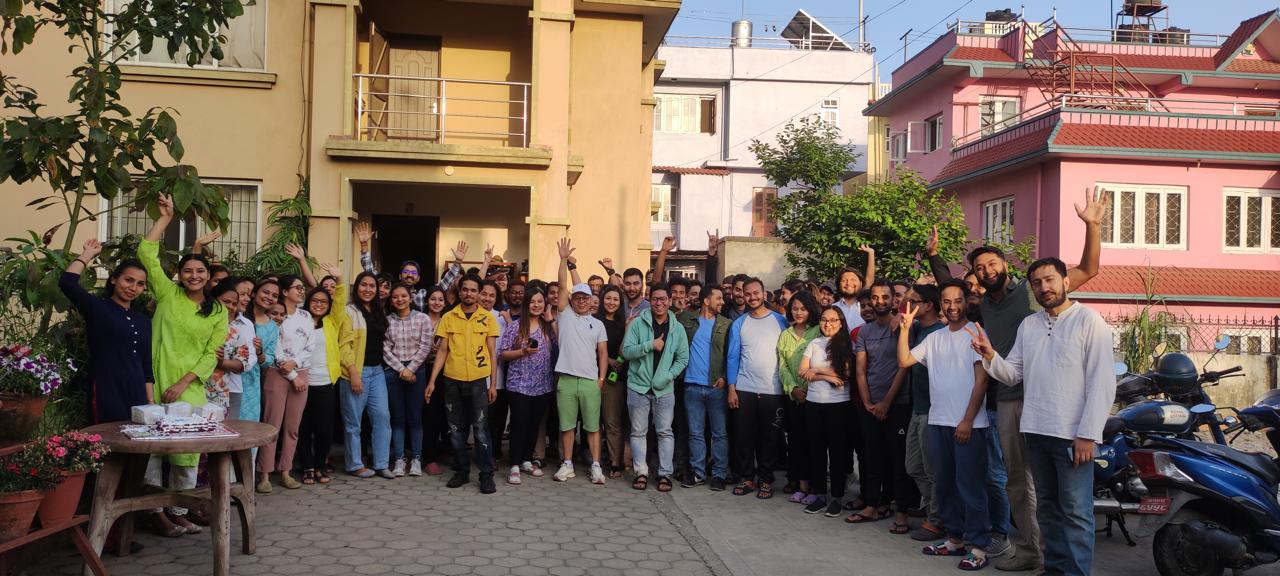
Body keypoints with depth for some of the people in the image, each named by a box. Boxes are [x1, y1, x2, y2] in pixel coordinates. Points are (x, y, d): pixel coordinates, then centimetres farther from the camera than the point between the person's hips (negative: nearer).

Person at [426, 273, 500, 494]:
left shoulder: (488, 318, 2)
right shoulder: (448, 318, 5)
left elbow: (492, 352, 3)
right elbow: (442, 351, 6)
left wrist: (493, 383, -2)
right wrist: (432, 381, 1)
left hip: (478, 380, -2)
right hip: (452, 380, 2)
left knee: (480, 428, -3)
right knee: (456, 429, 10)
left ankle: (486, 475, 4)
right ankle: (461, 471, 22)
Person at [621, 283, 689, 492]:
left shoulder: (677, 329, 2)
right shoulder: (638, 324, -4)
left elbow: (683, 358, 4)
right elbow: (626, 351, -10)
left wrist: (668, 376, -9)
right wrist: (650, 345, -20)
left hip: (664, 389, 1)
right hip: (638, 386, -1)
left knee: (665, 432, 5)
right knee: (638, 432, 6)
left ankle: (665, 474, 13)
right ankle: (641, 472, 15)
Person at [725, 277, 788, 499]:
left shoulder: (779, 320, 1)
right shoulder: (739, 324, 5)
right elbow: (733, 357, 4)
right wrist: (731, 388, -3)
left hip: (772, 390, -1)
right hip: (744, 389, 1)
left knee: (769, 437, 5)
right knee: (743, 436, 5)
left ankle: (765, 480, 17)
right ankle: (747, 478, 17)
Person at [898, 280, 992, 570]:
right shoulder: (934, 337, 12)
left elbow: (981, 380, -9)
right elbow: (903, 361, 7)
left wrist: (967, 420, -13)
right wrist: (905, 327, -1)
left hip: (968, 424, -6)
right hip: (938, 422, 6)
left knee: (970, 486, -2)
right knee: (944, 484, 14)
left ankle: (978, 545, 7)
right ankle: (955, 537, 26)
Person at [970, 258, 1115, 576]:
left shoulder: (1088, 320, -5)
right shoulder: (1028, 325, 13)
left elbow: (1102, 382, -10)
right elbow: (1013, 372, 11)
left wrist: (1088, 434, -15)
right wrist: (990, 355, -10)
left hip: (1073, 434, -6)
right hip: (1035, 431, 6)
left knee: (1075, 511, -3)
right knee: (1047, 506, 16)